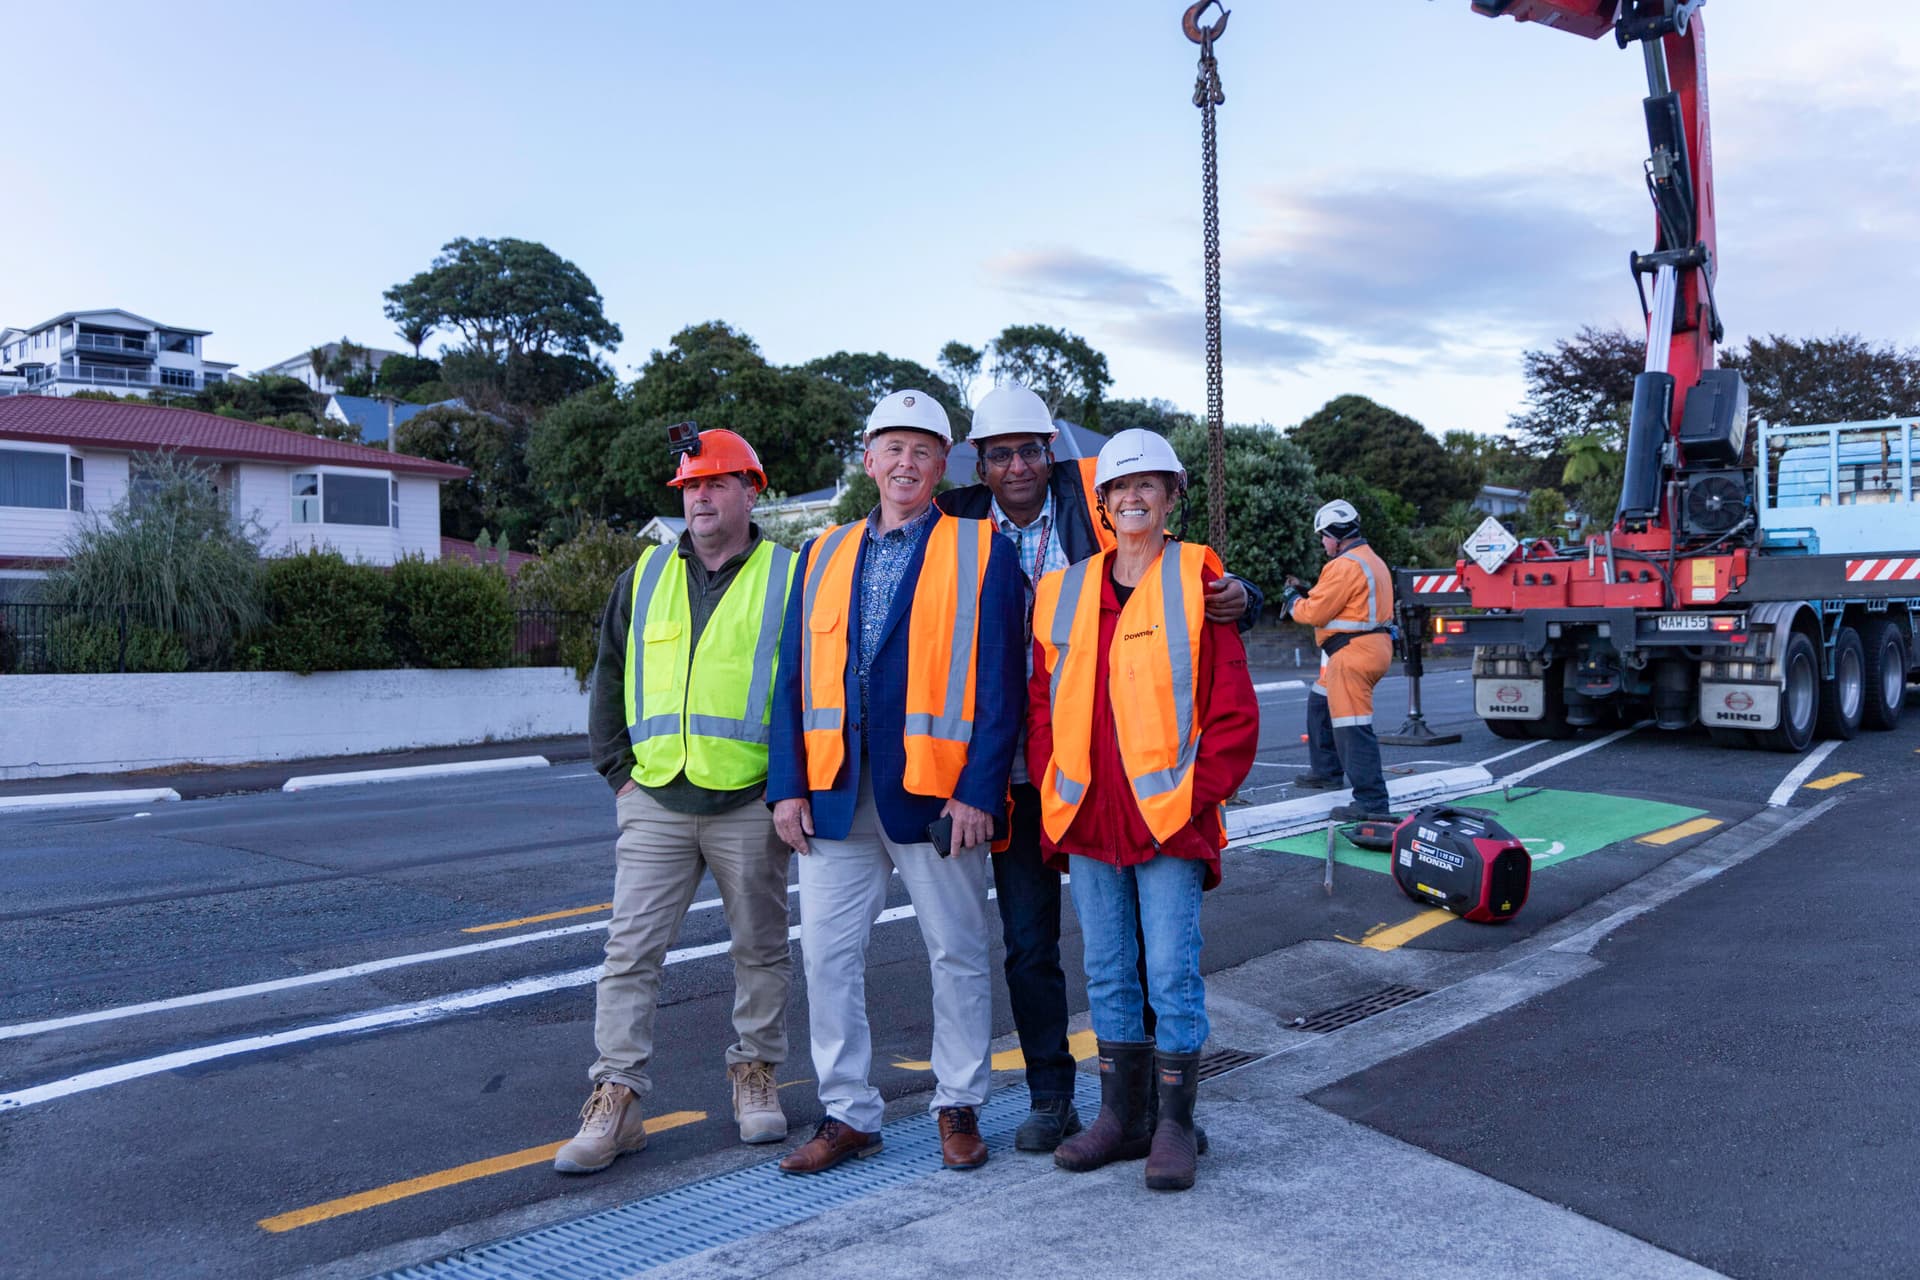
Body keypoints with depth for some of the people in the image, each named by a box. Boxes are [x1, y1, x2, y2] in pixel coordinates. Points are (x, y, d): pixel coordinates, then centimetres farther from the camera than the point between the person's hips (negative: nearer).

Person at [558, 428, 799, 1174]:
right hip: (654, 801, 3)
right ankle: (616, 1101, 6)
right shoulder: (645, 576, 11)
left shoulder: (788, 579, 1)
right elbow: (609, 680, 16)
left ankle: (756, 1076, 26)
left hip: (750, 805, -2)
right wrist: (618, 770, 7)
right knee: (631, 951, 0)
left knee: (760, 950, 10)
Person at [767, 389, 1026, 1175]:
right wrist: (788, 786, 1)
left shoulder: (982, 551, 0)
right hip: (834, 798, 4)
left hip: (936, 796, -3)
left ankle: (959, 1108, 26)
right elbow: (793, 678, 9)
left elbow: (1001, 683, -6)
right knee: (828, 955, 7)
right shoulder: (824, 556, 12)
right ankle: (848, 1115, 22)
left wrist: (977, 790, -13)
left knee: (957, 956, 9)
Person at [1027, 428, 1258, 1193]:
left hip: (1168, 816, -4)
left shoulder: (1196, 584, -3)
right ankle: (1121, 1116, 27)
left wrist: (1198, 794, -9)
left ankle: (1175, 1125, 16)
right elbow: (1042, 701, 13)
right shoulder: (1065, 592, 9)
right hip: (1087, 818, 5)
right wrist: (1053, 791, 4)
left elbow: (1234, 710, -3)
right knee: (1106, 972, 13)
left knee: (1172, 971, 0)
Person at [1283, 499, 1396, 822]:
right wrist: (1307, 591, 15)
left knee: (1352, 728, -12)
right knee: (1320, 705, 27)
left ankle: (1371, 802, -13)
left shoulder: (1345, 566, -17)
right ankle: (1326, 770, 39)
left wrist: (1293, 600, 5)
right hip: (1371, 647, 12)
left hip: (1354, 653, -12)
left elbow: (1316, 613, -14)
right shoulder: (1372, 560, 17)